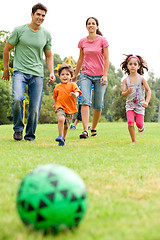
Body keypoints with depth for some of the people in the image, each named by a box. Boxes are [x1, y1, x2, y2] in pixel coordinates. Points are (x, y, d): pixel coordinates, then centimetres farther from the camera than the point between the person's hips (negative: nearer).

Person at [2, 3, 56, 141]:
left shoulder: (46, 34, 10)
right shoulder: (19, 30, 0)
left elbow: (49, 56, 20)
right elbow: (7, 49, 9)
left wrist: (52, 72, 6)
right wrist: (6, 69, 12)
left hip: (37, 75, 3)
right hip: (20, 72, -3)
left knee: (35, 108, -1)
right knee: (17, 99, -25)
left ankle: (30, 135, 18)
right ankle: (18, 128, -2)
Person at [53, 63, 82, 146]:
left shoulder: (73, 85, 0)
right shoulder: (57, 87, 7)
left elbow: (77, 92, -16)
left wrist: (75, 95, -37)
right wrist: (55, 104, 27)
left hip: (70, 108, 0)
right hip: (60, 107, 0)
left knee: (66, 126, 10)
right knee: (61, 119, -30)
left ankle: (63, 139, 33)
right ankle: (60, 136, -20)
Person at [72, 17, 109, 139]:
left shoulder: (102, 40, -2)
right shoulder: (82, 42, 6)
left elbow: (106, 59, -3)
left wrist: (105, 75, -11)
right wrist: (75, 74, 24)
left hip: (100, 76, -1)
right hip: (86, 75, 1)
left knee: (98, 105, 3)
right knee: (85, 101, -16)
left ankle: (93, 128, 21)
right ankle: (85, 130, -21)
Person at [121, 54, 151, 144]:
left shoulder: (141, 79, -5)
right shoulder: (126, 80, -1)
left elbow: (148, 90, -5)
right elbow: (123, 94, -1)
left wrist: (147, 101, -17)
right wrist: (127, 92, -24)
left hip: (140, 104, -1)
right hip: (130, 104, 1)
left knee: (139, 123, -4)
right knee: (130, 122, -14)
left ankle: (141, 127, 35)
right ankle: (134, 140, 1)